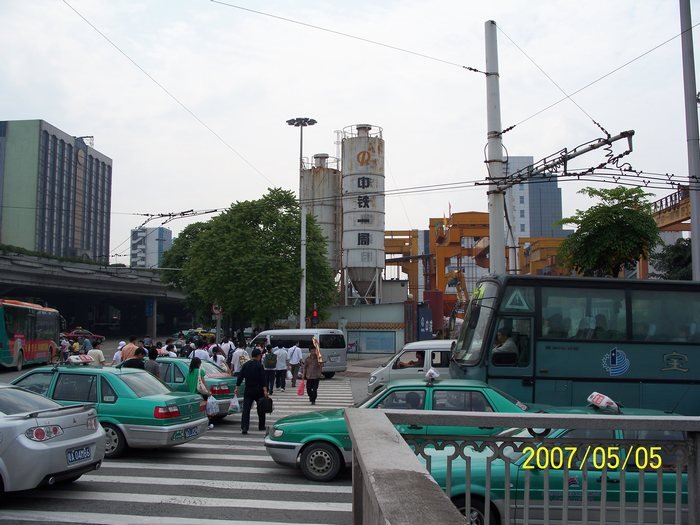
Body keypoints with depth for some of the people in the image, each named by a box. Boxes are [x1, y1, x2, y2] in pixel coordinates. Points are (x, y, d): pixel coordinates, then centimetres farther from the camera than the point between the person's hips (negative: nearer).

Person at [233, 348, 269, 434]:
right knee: (260, 409, 14)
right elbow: (263, 379, -13)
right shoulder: (259, 365, -7)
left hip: (248, 390, 3)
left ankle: (244, 427, -17)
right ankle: (261, 426, 24)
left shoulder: (245, 365, 6)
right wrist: (265, 390, -16)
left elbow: (240, 377, 7)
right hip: (258, 391, -3)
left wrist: (237, 388, 12)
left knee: (246, 409, -4)